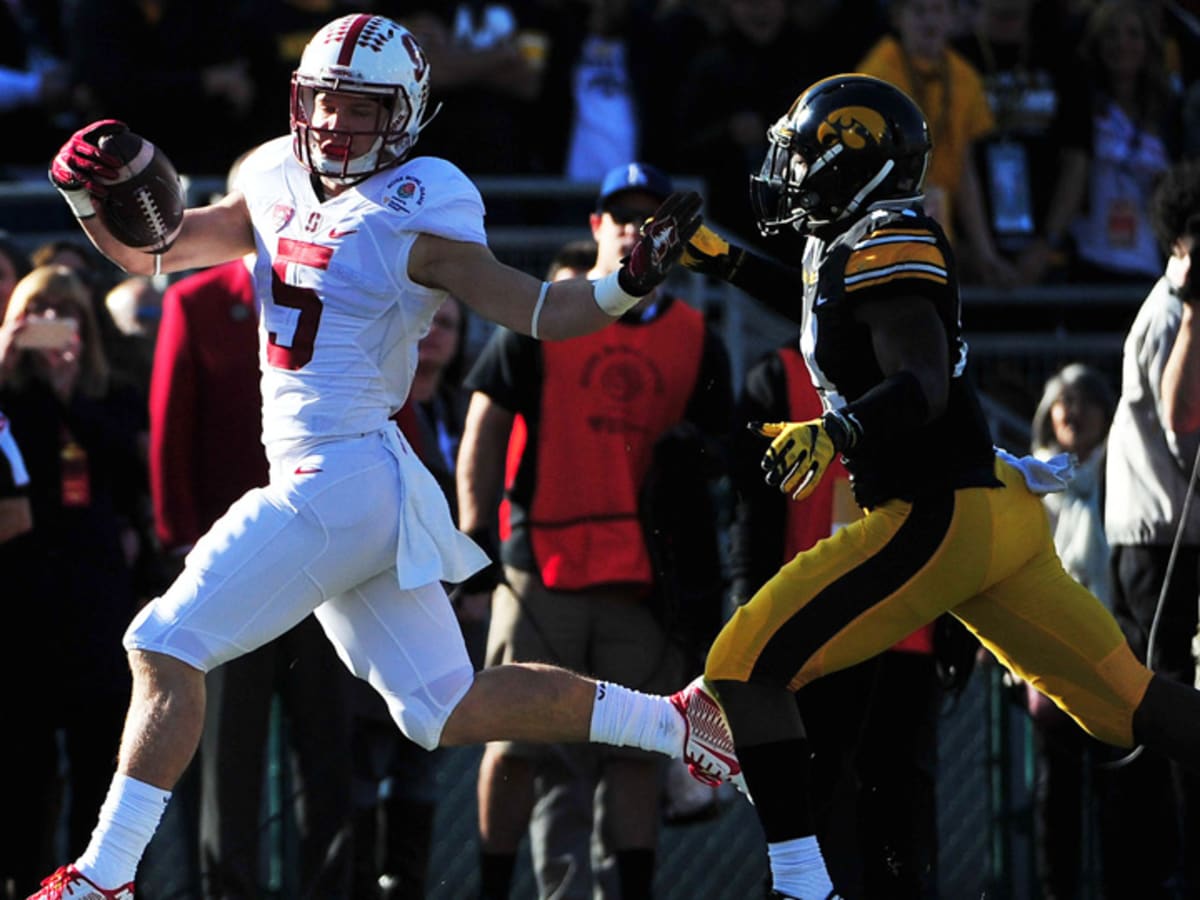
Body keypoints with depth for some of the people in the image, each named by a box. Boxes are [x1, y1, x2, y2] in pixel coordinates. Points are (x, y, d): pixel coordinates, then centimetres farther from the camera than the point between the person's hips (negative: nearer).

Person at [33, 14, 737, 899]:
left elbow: (538, 311, -11)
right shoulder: (277, 186, 13)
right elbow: (148, 250, 19)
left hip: (342, 482, -8)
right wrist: (90, 195, -2)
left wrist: (628, 283, -29)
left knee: (167, 647, -10)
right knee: (447, 710, 12)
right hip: (317, 481, 8)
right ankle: (672, 722, 22)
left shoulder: (415, 217, -9)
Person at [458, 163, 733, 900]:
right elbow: (484, 433, 2)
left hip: (646, 577, 2)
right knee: (516, 743, -2)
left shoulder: (696, 342, 13)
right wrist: (475, 536, -7)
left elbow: (712, 459, 16)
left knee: (636, 751, 0)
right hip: (542, 563, -2)